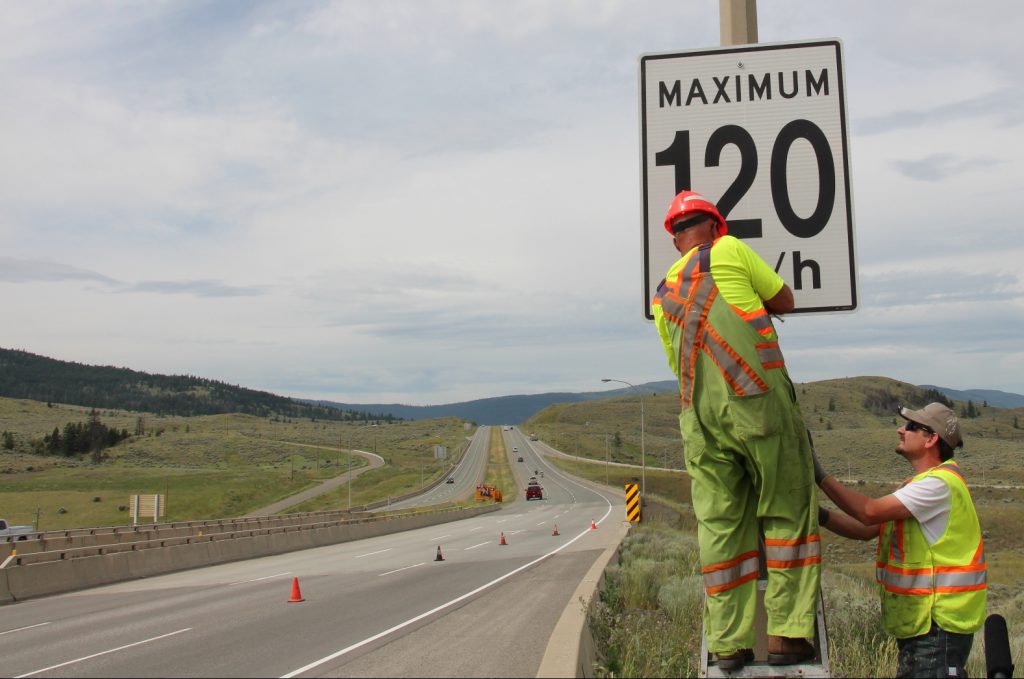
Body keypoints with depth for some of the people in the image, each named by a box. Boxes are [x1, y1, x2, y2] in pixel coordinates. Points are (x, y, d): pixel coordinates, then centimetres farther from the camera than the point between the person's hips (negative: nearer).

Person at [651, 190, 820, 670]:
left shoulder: (662, 295, 21)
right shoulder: (728, 249, 6)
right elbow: (785, 300, 13)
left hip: (700, 413, 5)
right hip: (758, 400, -5)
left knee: (719, 523, 6)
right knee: (787, 514, 4)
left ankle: (728, 643, 7)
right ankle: (787, 634, 1)